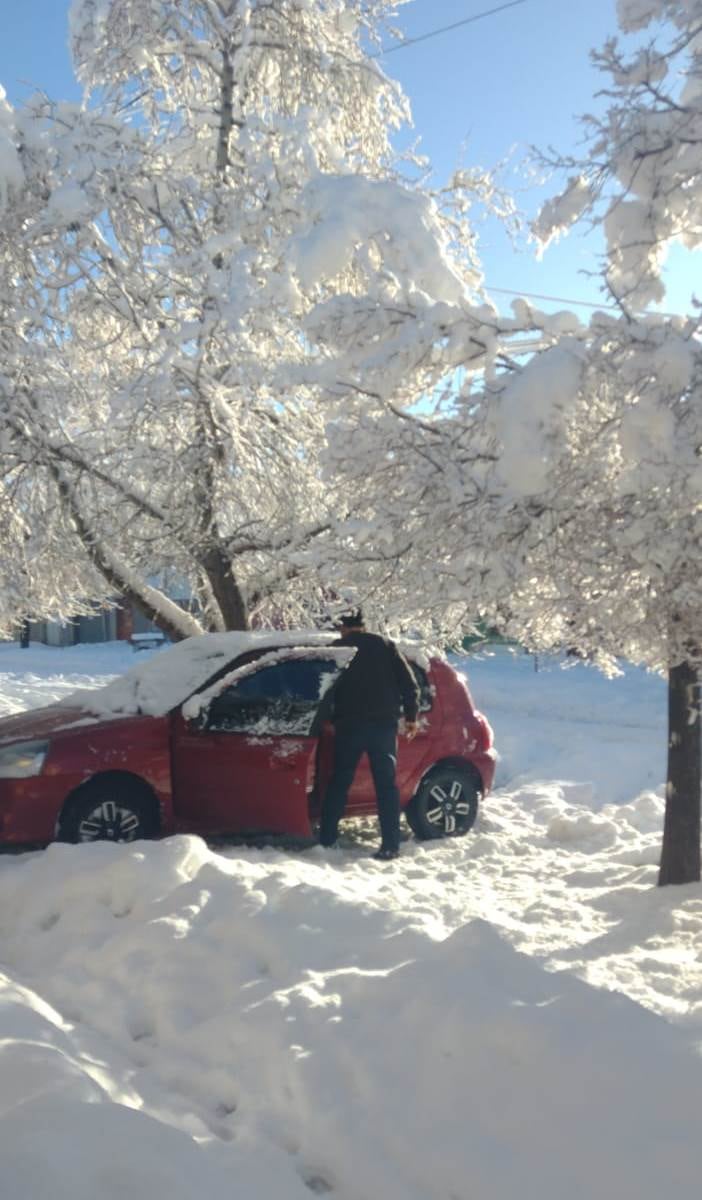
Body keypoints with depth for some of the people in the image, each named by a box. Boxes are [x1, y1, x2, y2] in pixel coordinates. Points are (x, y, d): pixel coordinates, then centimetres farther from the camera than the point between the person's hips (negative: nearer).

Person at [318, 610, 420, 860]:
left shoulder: (337, 649, 5)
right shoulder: (385, 645, 8)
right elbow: (408, 682, 4)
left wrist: (330, 718, 18)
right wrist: (411, 716, 8)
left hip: (350, 725, -1)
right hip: (383, 723, 1)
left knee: (339, 783, 7)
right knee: (386, 784, 3)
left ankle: (326, 839, 7)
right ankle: (390, 845, -1)